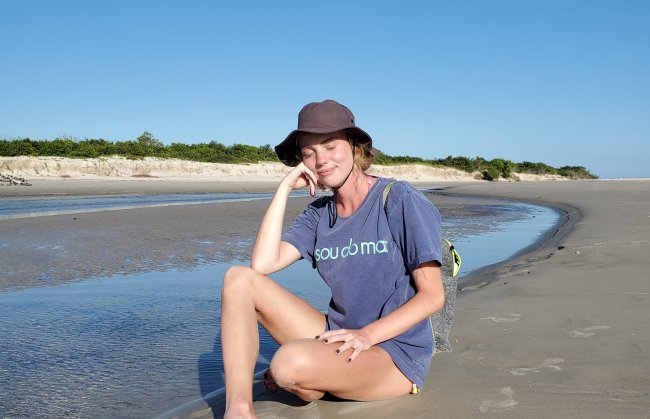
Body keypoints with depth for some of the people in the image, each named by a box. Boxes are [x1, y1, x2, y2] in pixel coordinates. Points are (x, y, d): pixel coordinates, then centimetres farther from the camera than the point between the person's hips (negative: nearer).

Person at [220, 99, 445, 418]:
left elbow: (432, 296, -11)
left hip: (395, 352, -6)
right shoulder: (319, 214, 7)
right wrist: (284, 187, -7)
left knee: (290, 362, -35)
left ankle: (310, 386, 3)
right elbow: (262, 264, -9)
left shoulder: (400, 200, -10)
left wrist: (367, 335, -22)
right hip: (337, 336, 6)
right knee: (239, 279, -8)